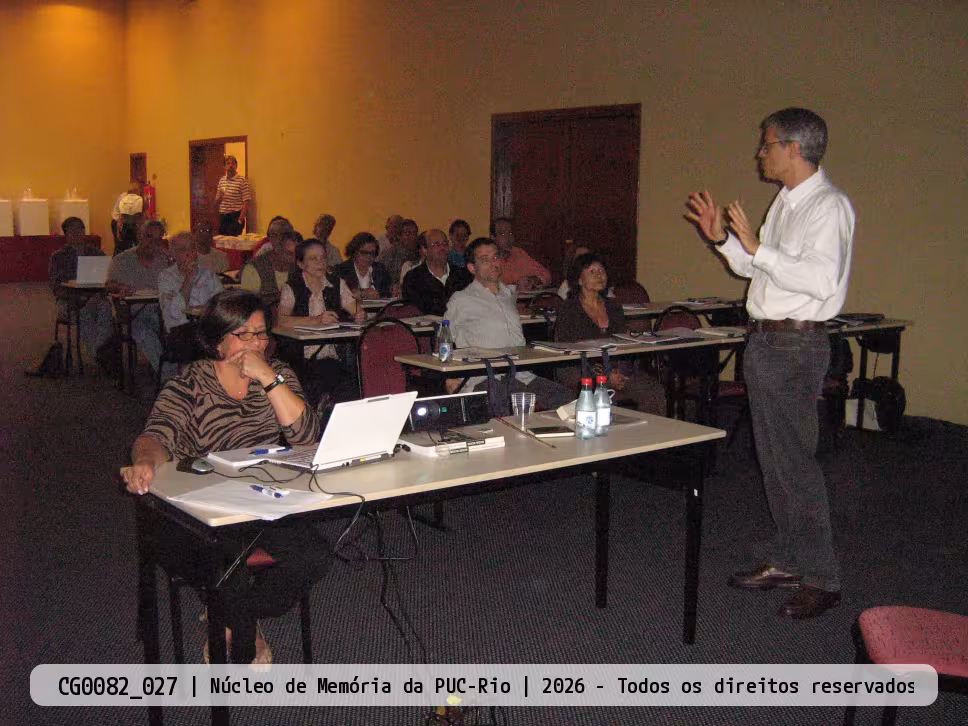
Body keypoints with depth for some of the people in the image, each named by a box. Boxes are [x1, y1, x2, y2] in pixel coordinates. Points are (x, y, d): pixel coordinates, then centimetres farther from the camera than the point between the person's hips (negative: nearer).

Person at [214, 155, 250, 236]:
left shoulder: (242, 180, -5)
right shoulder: (221, 180, 12)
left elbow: (245, 202, -9)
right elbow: (216, 203, 18)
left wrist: (240, 220, -17)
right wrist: (219, 197, -6)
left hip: (235, 216, -5)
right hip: (222, 216, 5)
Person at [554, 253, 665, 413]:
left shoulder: (613, 306, 18)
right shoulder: (567, 311, 1)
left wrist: (620, 371, -8)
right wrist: (605, 375, -16)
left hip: (618, 371, 5)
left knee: (655, 392, -22)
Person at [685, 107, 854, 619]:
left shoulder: (828, 206, -13)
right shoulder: (784, 203, 16)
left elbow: (821, 280, -26)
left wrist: (757, 247, -24)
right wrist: (722, 238, 9)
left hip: (795, 345, -10)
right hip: (763, 342, 10)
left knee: (795, 461, -6)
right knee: (772, 459, 15)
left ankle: (820, 578, 5)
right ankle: (788, 562, 27)